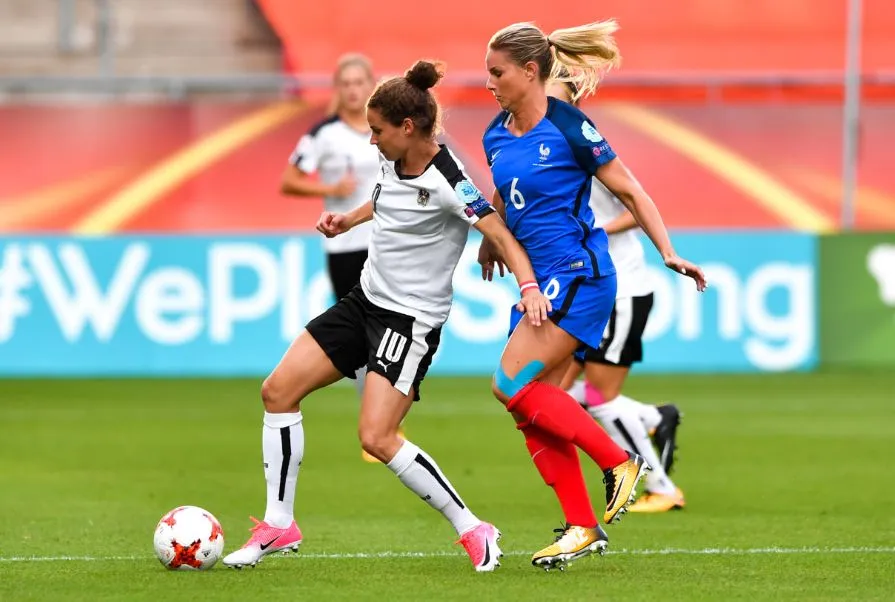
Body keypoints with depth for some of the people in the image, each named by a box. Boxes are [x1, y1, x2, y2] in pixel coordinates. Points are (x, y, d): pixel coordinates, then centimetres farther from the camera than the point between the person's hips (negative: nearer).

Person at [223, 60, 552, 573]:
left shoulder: (446, 181, -22)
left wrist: (529, 287, -42)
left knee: (377, 437, -20)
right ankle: (280, 525, 13)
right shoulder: (394, 162, 3)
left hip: (411, 318, -9)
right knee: (278, 390, 3)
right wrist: (349, 219, 16)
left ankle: (473, 530, -9)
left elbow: (501, 234, -28)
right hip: (367, 300, 9)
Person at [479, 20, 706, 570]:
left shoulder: (569, 128, -12)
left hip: (577, 274, -8)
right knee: (533, 410, 2)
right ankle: (583, 528, 8)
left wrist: (669, 254, -11)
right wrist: (491, 239, 20)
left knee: (514, 386, -17)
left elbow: (630, 192, -7)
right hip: (537, 280, 8)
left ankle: (619, 461, -6)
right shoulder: (496, 137, 9)